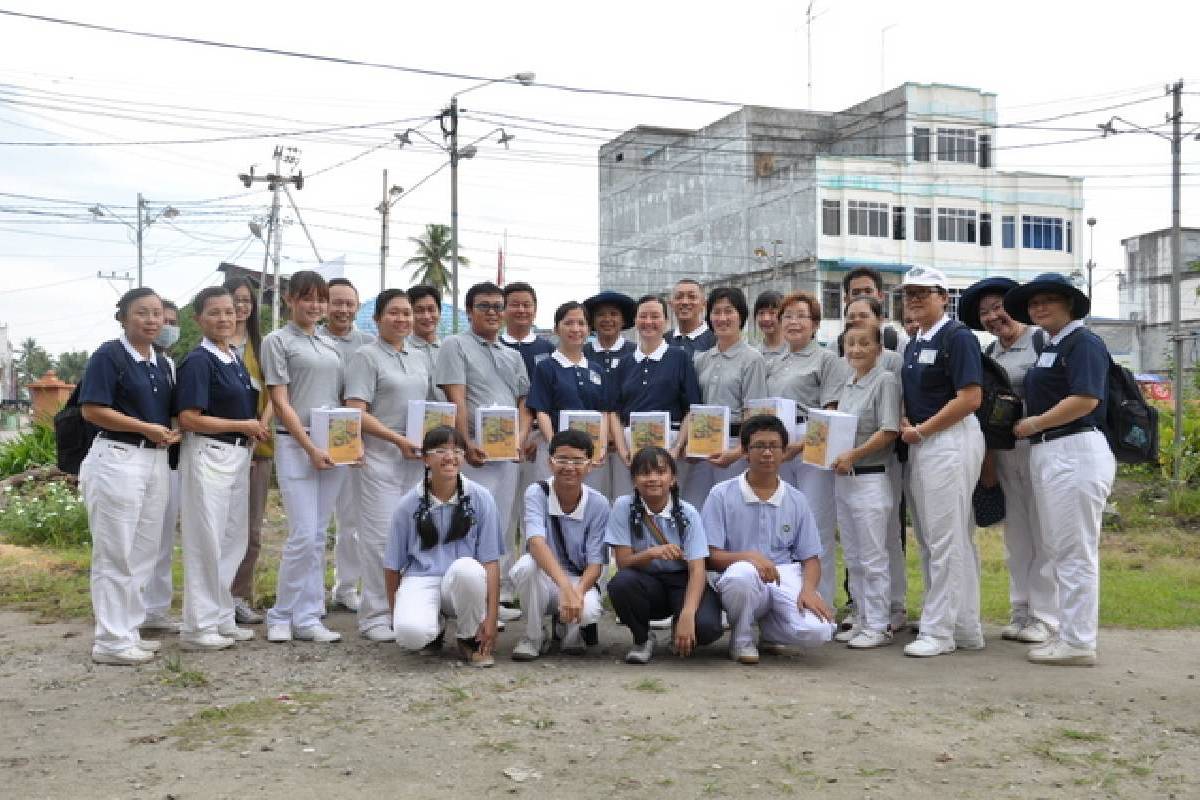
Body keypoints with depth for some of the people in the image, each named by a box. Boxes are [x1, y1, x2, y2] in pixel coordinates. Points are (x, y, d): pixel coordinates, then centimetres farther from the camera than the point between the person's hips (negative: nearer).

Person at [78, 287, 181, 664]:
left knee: (143, 553, 12)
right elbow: (92, 409, -15)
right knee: (115, 554, -2)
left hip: (156, 460, 8)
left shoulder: (162, 363, 15)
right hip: (117, 459, -8)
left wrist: (173, 431, 2)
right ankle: (111, 641, 5)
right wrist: (147, 428, -15)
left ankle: (129, 631, 22)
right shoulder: (108, 356, -8)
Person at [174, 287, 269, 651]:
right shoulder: (198, 361, -12)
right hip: (208, 455, -8)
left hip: (237, 454, 8)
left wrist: (254, 431, 7)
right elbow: (189, 418, -18)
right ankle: (197, 626, 7)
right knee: (206, 541, -2)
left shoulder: (236, 359, 12)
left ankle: (222, 619, 24)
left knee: (233, 540, 13)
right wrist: (244, 426, -13)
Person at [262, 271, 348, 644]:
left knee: (318, 536, 7)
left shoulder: (330, 344, 16)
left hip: (335, 446, 5)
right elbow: (281, 402, -6)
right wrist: (310, 448, -14)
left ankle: (308, 619, 13)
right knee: (304, 535, -9)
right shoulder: (277, 341, 0)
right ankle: (282, 616, 6)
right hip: (296, 445, -5)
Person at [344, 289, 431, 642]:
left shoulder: (420, 359, 17)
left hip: (418, 458, 6)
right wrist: (398, 439, -18)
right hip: (382, 457, -6)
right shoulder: (366, 356, -3)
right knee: (382, 534, -5)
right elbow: (356, 413, -11)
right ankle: (375, 615, 4)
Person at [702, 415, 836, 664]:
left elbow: (811, 558, 11)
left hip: (785, 578, 3)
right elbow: (711, 557, -4)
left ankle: (770, 628, 11)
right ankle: (741, 638, -7)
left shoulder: (796, 501, 11)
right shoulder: (722, 495, 2)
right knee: (742, 574, -40)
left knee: (818, 629, -27)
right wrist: (749, 556, -23)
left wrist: (808, 588, -12)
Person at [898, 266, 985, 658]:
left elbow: (969, 398, -17)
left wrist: (921, 430, -13)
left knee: (946, 540, -5)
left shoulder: (957, 337, -9)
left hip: (951, 440, -10)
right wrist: (906, 424, 4)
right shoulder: (913, 344, 17)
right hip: (920, 445, 10)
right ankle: (966, 629, 21)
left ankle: (938, 631, 1)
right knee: (931, 541, 12)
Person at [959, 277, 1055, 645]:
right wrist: (987, 459, 11)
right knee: (1016, 535, 11)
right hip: (1004, 450, 6)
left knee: (1043, 535, -1)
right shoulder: (989, 353, 12)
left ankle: (1044, 616, 7)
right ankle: (1021, 611, 20)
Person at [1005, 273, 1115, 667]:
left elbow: (1086, 399, -20)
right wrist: (1030, 422, 8)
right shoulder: (1049, 348, 20)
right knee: (1059, 551, 14)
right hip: (1047, 454, 10)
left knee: (1075, 552, -5)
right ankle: (1069, 633, 23)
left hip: (1075, 452, -10)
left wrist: (1035, 423, -11)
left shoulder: (1083, 342, -8)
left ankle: (1078, 643, 1)